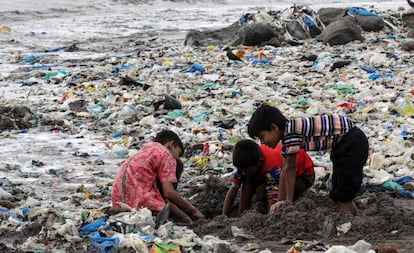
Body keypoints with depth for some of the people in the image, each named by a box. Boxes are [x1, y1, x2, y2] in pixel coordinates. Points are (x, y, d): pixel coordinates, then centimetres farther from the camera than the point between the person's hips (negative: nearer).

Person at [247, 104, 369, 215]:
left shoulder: (291, 131, -22)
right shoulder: (286, 134, 7)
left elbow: (290, 169, -16)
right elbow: (285, 170, 12)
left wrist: (289, 201, -9)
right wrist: (281, 200, 14)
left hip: (353, 142, -10)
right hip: (342, 145, 10)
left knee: (342, 198, -10)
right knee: (338, 196, 17)